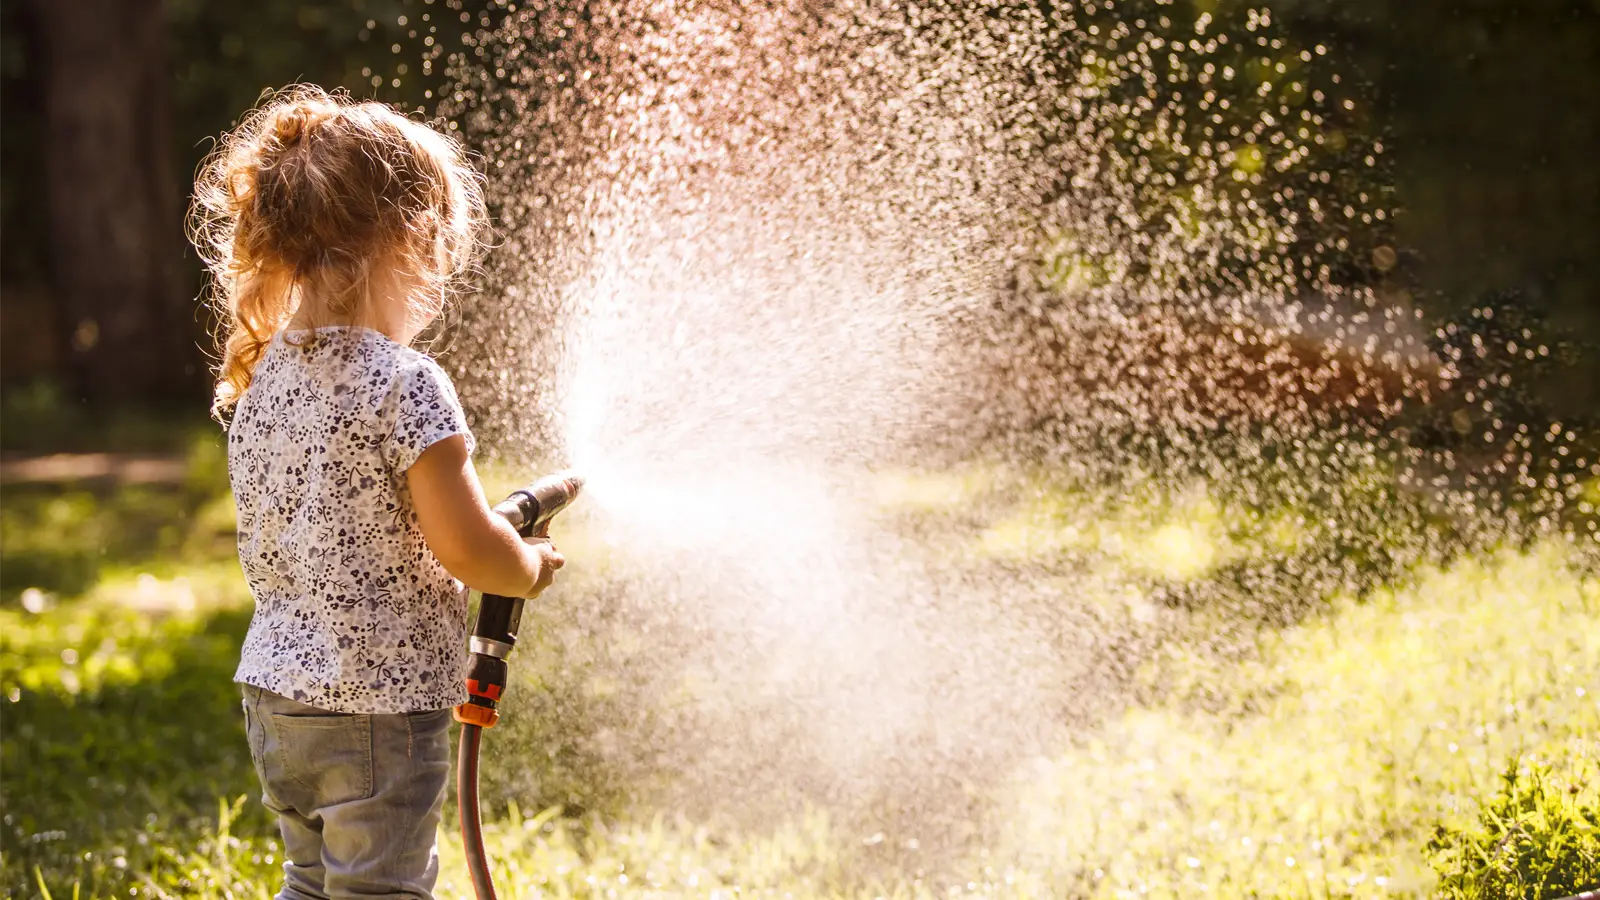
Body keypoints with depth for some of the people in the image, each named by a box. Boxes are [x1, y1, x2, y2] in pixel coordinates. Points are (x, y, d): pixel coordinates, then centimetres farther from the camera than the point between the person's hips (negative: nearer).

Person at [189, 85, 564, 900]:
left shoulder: (258, 381, 5)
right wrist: (531, 568, 4)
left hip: (275, 693, 8)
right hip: (380, 705, -7)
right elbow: (469, 551, -18)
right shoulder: (404, 384, -18)